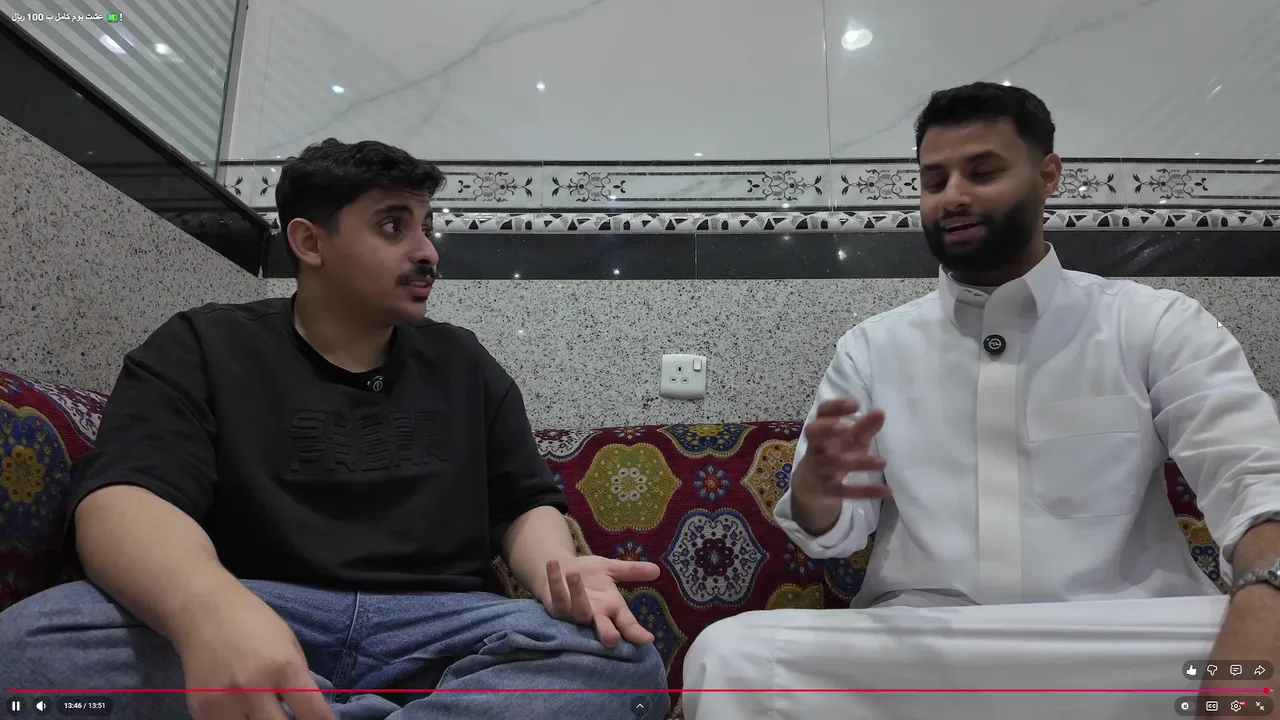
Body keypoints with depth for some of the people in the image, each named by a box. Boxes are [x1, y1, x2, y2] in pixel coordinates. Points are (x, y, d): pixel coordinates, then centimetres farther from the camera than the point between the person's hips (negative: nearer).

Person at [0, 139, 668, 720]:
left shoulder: (464, 363, 17)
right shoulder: (201, 351, 7)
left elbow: (527, 505, 14)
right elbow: (121, 500, -9)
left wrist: (559, 571, -14)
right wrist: (208, 608, -34)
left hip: (438, 626, 1)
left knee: (617, 659, -26)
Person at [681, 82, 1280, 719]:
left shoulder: (1157, 325, 5)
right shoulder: (871, 346, 10)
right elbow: (831, 534, 8)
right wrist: (816, 486, -17)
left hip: (1120, 644, -1)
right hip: (916, 640, 2)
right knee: (728, 655, -24)